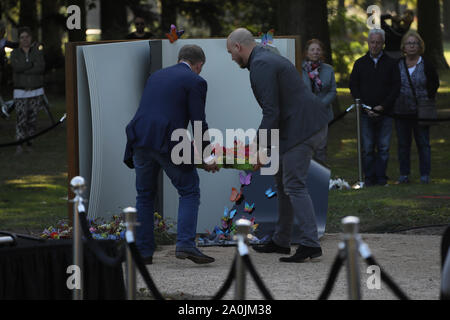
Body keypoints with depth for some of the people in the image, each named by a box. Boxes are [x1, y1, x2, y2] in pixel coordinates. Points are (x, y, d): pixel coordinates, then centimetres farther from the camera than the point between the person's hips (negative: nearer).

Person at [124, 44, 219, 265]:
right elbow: (199, 123, -2)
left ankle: (143, 252, 13)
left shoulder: (156, 76, 24)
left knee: (145, 195, 17)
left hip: (140, 140, 6)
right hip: (168, 144, -6)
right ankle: (185, 244, -9)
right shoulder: (195, 82, 4)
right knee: (189, 192, 5)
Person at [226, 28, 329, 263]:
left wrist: (262, 149, -14)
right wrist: (261, 142, 25)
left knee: (294, 185, -10)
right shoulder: (270, 59, 21)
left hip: (301, 128, -11)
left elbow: (271, 112, -19)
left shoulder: (260, 66, -13)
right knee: (283, 181, 17)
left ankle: (310, 244, -15)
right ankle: (281, 241, 23)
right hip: (314, 125, 11)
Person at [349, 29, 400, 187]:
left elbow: (396, 86, 3)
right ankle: (369, 178, 3)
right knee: (367, 148, -1)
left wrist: (383, 106, -8)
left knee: (383, 148, -1)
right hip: (365, 114, 0)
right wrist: (364, 107, -5)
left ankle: (381, 177, 4)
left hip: (385, 113, 0)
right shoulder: (360, 63, 9)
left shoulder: (391, 63, 7)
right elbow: (353, 87, 7)